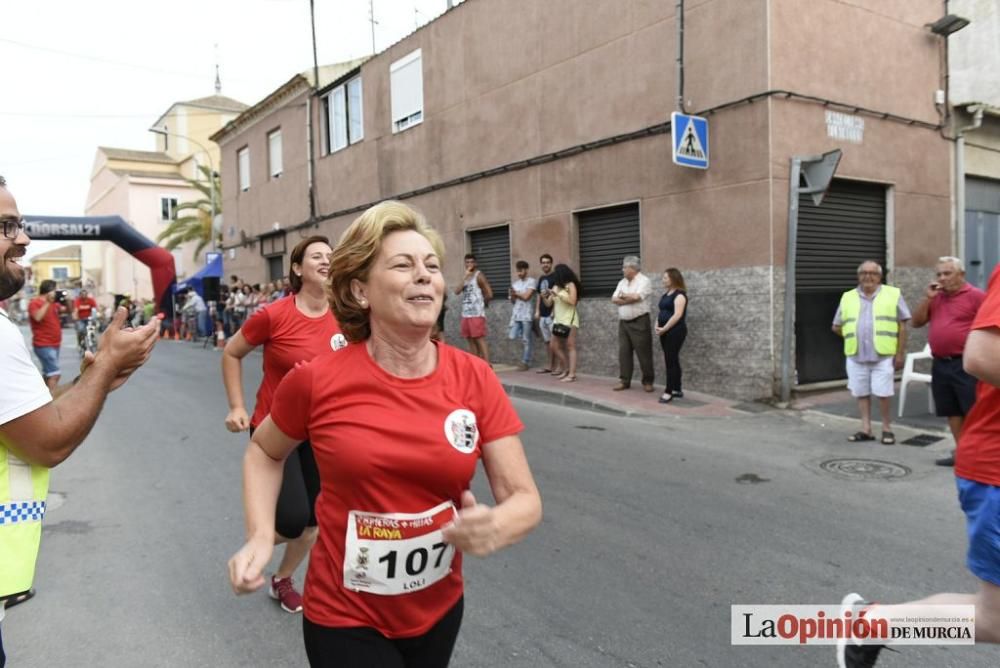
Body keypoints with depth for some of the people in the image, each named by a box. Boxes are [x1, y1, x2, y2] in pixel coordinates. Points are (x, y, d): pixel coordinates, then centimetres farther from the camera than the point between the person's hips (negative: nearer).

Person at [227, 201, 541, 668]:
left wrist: (494, 529, -32)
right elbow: (264, 453, 4)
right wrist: (259, 537, -10)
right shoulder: (317, 381, -17)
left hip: (439, 609, 4)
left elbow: (525, 499, -11)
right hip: (345, 618, -3)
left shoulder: (475, 379, -13)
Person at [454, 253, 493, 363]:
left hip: (477, 314, -7)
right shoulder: (465, 277, 17)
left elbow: (489, 294, -11)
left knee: (480, 340, -11)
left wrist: (483, 302, 5)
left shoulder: (479, 276, -4)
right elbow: (457, 291, 0)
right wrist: (465, 277, -6)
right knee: (471, 340, 9)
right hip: (466, 314, 7)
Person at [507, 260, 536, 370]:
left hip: (526, 314, -6)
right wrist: (512, 294, -7)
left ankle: (525, 362, 6)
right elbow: (512, 301, 13)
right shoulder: (515, 283, 14)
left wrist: (516, 293, 0)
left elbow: (526, 297, -13)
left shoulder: (531, 281, -4)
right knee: (512, 336, -5)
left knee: (526, 340, -1)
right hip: (516, 314, 6)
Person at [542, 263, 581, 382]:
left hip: (569, 320, -7)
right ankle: (566, 369, 21)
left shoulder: (571, 285, -5)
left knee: (570, 347, -7)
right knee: (555, 346, 8)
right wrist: (544, 298, -9)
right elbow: (549, 304, 12)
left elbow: (572, 301, -16)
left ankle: (572, 374, -8)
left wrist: (558, 295, -18)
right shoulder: (555, 286, 12)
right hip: (558, 320, 7)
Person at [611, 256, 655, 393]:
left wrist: (623, 296, -3)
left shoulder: (644, 281, -7)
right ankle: (624, 381, 12)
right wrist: (630, 298, -11)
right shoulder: (622, 282, 15)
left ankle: (647, 382, 8)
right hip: (623, 322, 7)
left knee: (644, 353, -1)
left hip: (639, 322, -7)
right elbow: (614, 299, 5)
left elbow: (636, 297, -21)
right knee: (623, 352, 6)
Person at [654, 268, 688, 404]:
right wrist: (657, 326, 1)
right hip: (665, 331, 9)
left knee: (671, 361, -9)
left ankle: (669, 392, -6)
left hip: (675, 331, -9)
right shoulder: (666, 294, 17)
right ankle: (677, 390, 17)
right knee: (671, 360, 11)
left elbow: (677, 315, -19)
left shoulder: (679, 295, -11)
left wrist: (664, 328, -17)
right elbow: (661, 312, 18)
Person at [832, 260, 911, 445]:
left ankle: (887, 429, 13)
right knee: (861, 393, 7)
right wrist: (852, 337, 8)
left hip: (883, 355, -3)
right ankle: (866, 429, 16)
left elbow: (902, 326, 0)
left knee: (883, 394, -3)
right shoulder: (847, 298, 10)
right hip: (856, 356, 3)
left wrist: (900, 354, -4)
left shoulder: (893, 294, 2)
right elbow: (837, 327, 17)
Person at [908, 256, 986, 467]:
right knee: (952, 411, 11)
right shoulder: (936, 298, 14)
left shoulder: (976, 295, -5)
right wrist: (928, 297, 0)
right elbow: (916, 322, 11)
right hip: (940, 364, 7)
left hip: (965, 364, -6)